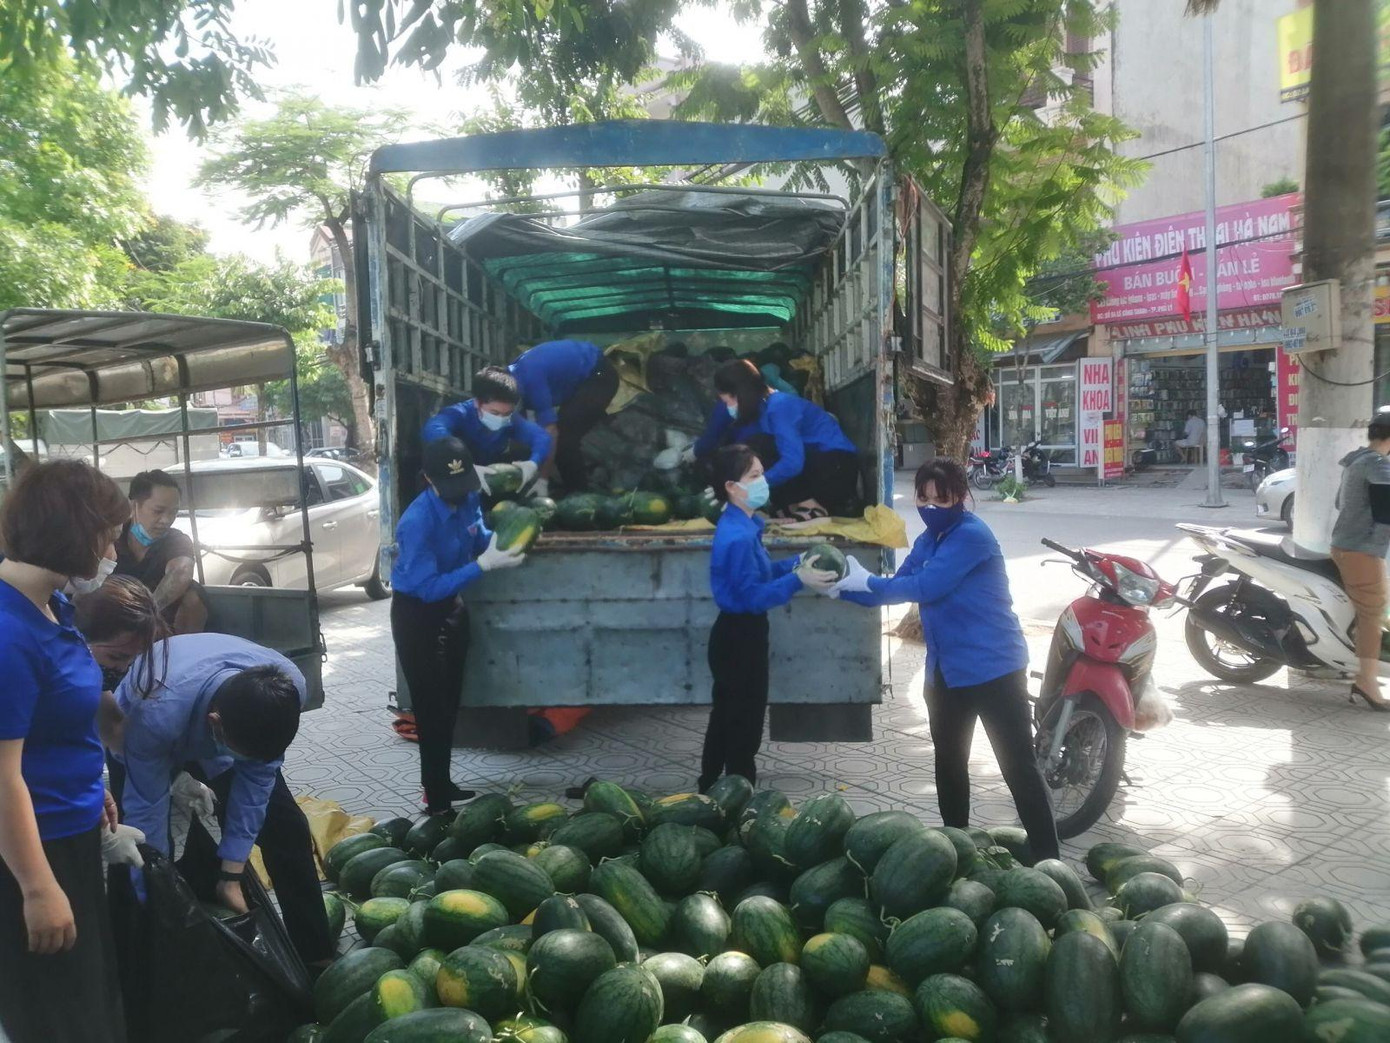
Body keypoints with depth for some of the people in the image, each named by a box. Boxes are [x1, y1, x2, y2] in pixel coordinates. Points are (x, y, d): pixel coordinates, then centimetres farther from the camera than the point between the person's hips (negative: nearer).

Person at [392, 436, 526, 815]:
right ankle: (436, 798, 9)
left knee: (449, 702, 17)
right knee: (431, 706, -3)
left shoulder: (468, 500, -10)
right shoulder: (417, 523, -31)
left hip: (450, 607, 8)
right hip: (416, 613, -8)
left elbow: (479, 539, 7)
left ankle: (442, 784, 33)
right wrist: (484, 564, -37)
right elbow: (428, 588, -31)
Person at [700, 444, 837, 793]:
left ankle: (710, 794, 33)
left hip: (737, 634, 10)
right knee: (745, 725, 3)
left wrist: (795, 565, 4)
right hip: (740, 637, -10)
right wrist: (798, 580, -28)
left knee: (726, 718, 20)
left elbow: (758, 572, 16)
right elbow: (753, 596, -26)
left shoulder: (741, 525, 7)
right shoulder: (737, 536, -25)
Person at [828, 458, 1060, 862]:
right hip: (947, 671, 9)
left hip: (993, 668, -9)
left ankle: (1046, 859, 2)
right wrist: (843, 588, -3)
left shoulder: (971, 536, -18)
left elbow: (923, 587, -25)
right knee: (948, 761, 19)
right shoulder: (928, 541, 10)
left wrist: (867, 580, -16)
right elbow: (898, 588, 10)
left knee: (1019, 766, -4)